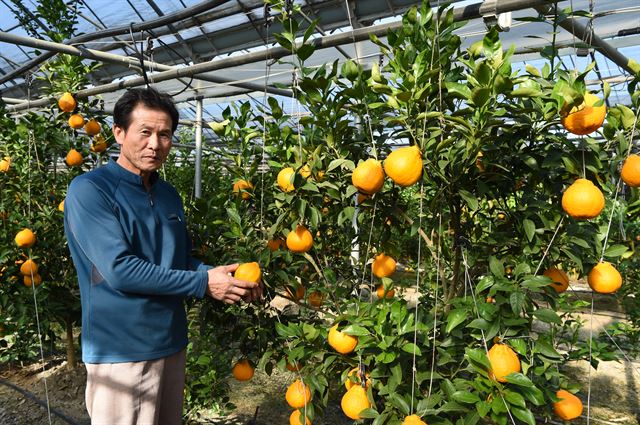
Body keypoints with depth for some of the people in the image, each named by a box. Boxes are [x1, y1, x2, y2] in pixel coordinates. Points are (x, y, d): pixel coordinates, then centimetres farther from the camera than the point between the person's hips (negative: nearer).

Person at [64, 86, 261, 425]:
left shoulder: (169, 194, 8)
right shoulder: (89, 190, -14)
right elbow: (119, 270, -24)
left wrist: (228, 281, -5)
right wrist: (203, 283, -19)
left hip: (172, 343, 7)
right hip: (121, 350, -7)